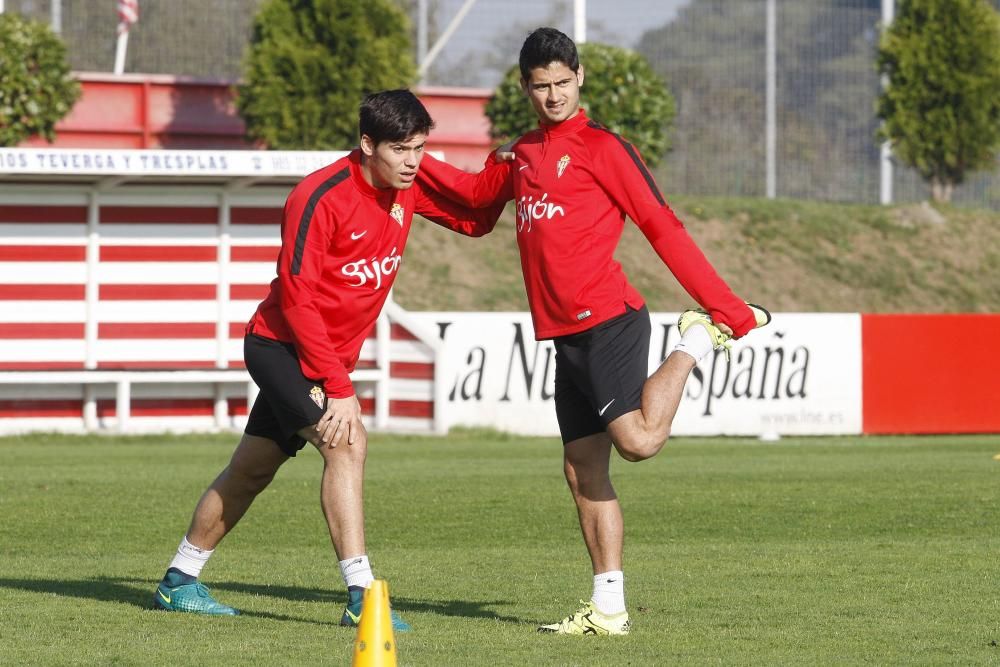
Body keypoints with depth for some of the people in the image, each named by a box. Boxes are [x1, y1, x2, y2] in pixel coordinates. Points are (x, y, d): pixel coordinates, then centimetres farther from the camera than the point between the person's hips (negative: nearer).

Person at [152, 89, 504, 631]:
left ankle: (178, 582, 29)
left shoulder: (410, 186, -3)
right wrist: (338, 387, -26)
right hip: (280, 345, -8)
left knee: (250, 472, 16)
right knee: (347, 442, -26)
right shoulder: (321, 198, -24)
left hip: (329, 356, 8)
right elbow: (297, 301, -23)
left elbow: (473, 219, 11)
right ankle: (361, 597, -29)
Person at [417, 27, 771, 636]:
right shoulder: (522, 155, 17)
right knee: (583, 470, 6)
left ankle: (699, 342, 3)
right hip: (565, 335, 7)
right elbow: (474, 192, 38)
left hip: (608, 322, -7)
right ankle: (609, 610, 9)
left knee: (638, 440, -23)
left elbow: (663, 227, -7)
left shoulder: (601, 147, -5)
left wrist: (729, 307, -10)